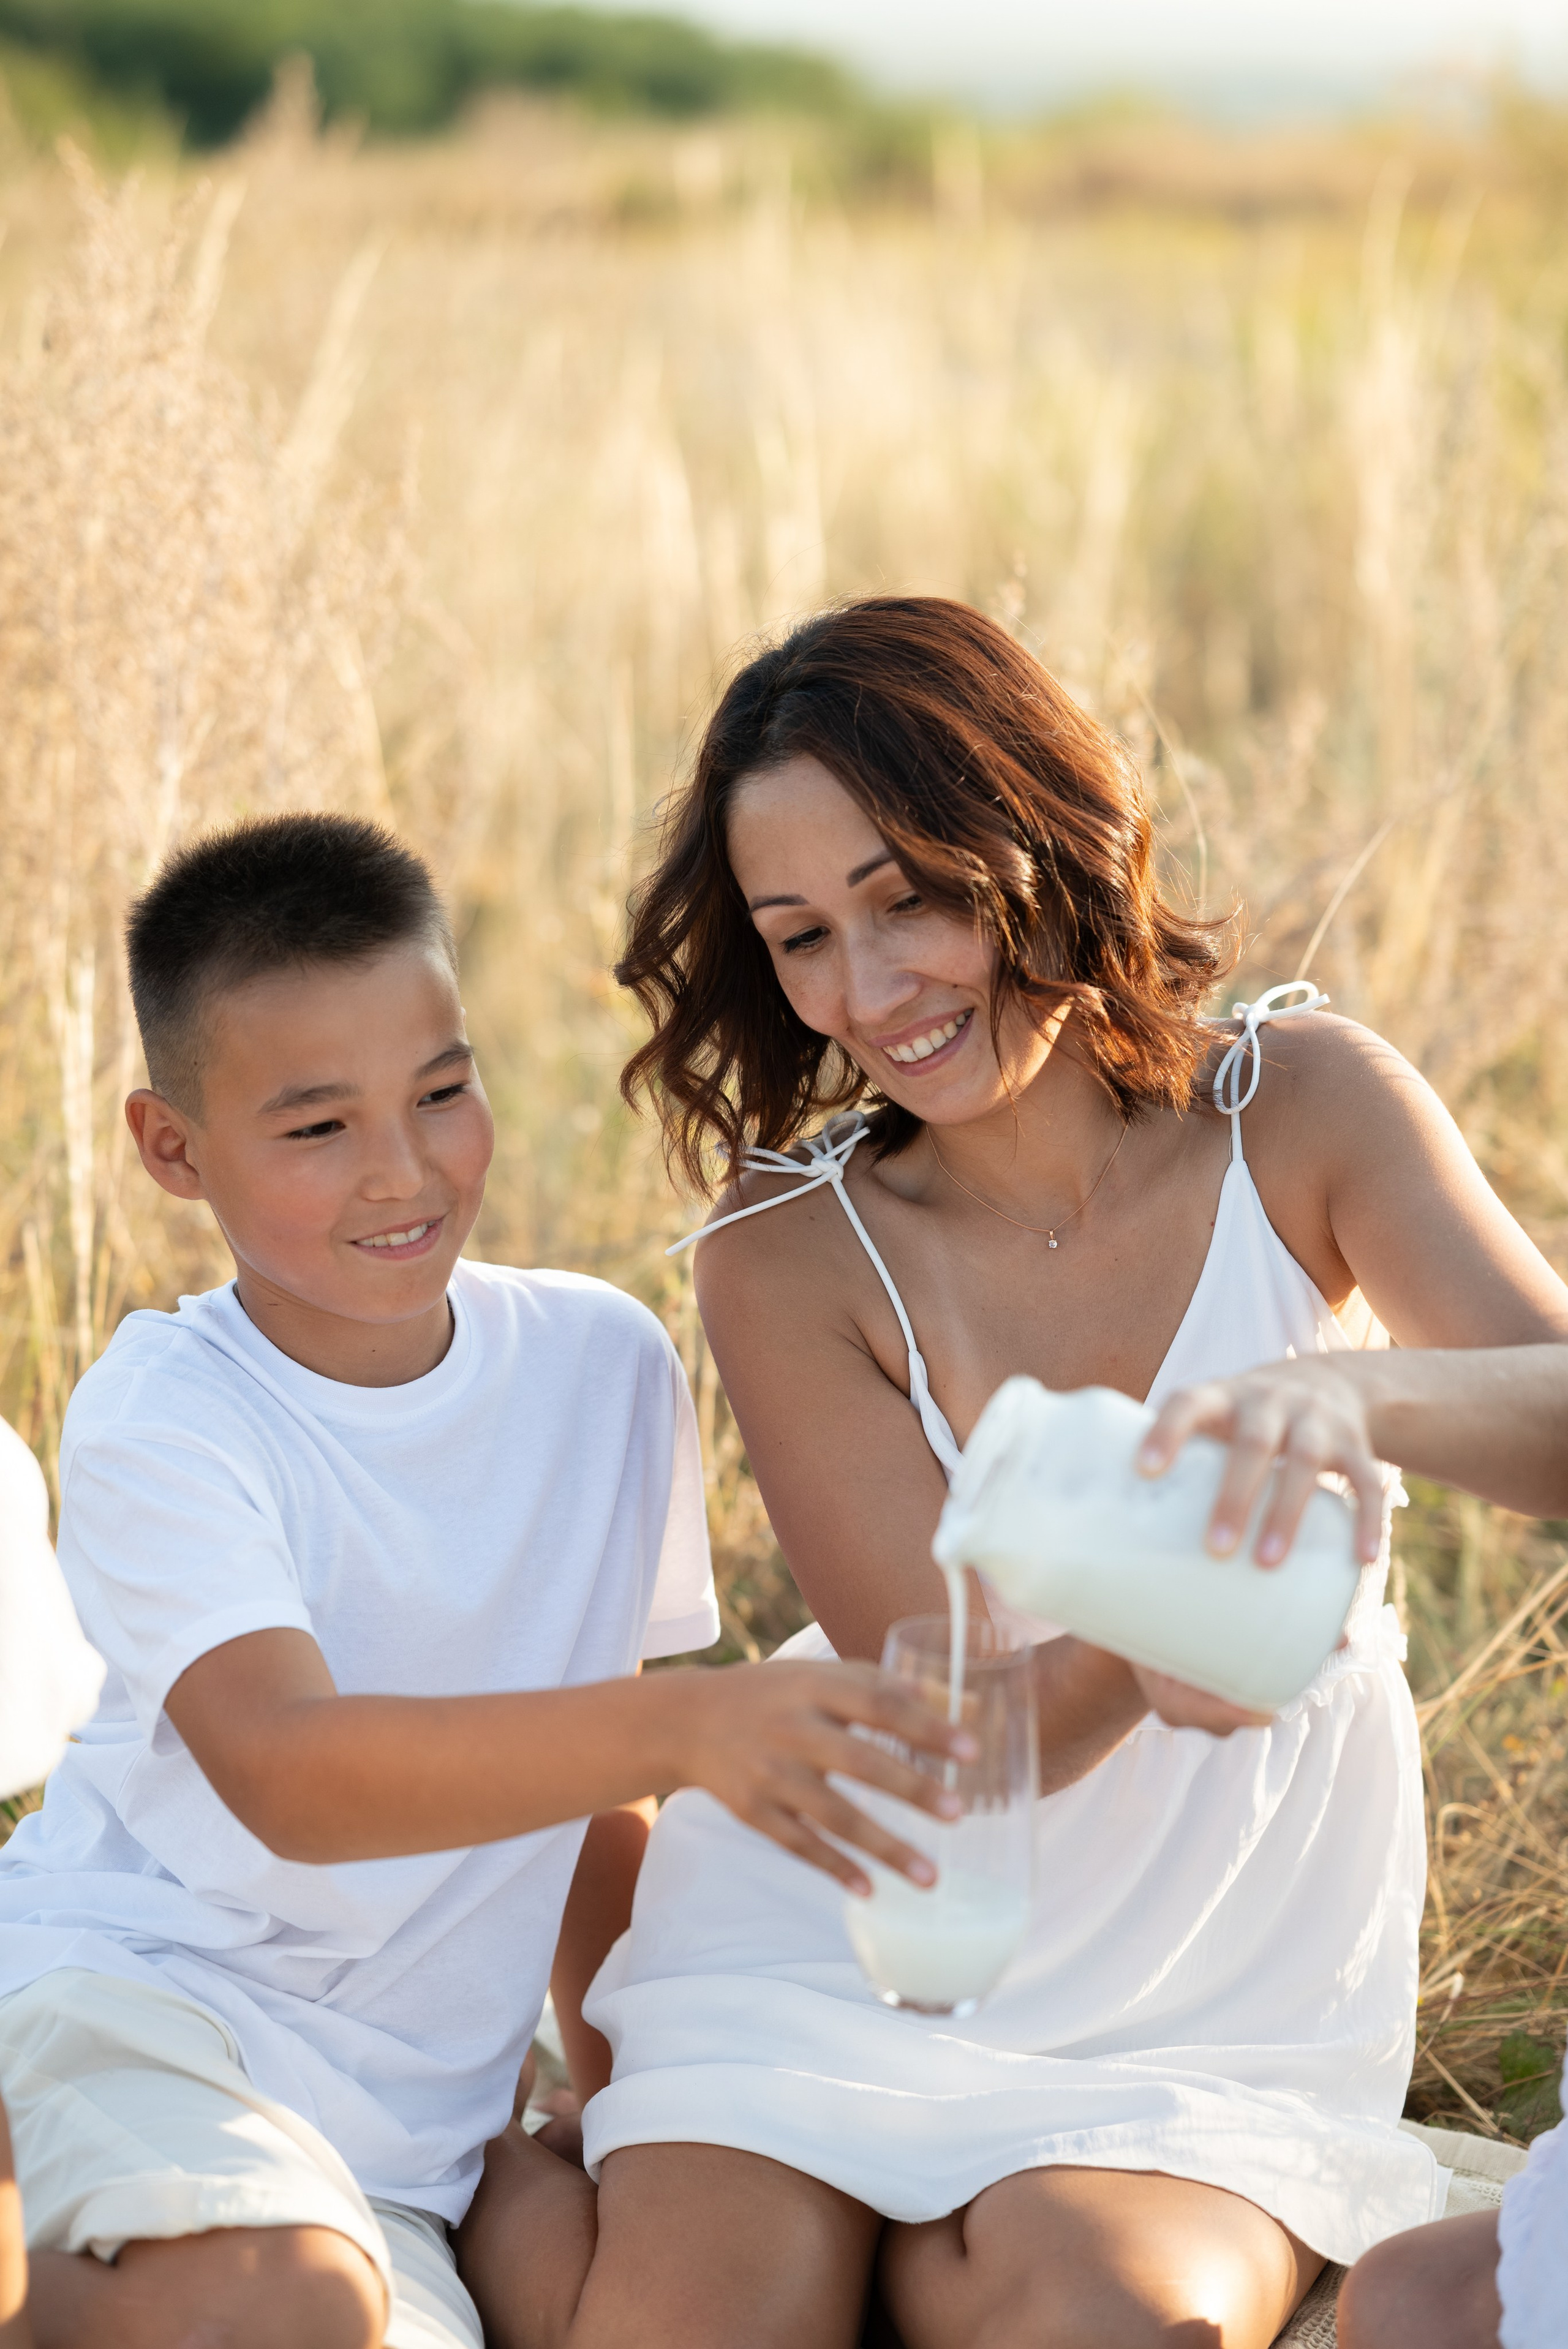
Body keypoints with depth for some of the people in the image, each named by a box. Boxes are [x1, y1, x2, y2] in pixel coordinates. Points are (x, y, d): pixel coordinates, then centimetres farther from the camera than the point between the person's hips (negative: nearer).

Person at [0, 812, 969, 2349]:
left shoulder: (606, 1363, 2)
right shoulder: (158, 1419, -13)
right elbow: (287, 1776, -30)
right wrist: (686, 1728, -42)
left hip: (403, 2128, 6)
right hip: (146, 1992, -6)